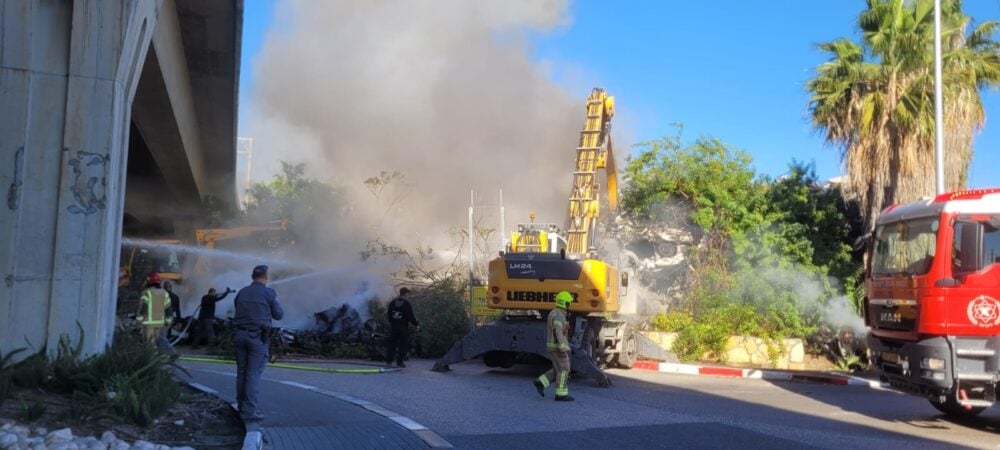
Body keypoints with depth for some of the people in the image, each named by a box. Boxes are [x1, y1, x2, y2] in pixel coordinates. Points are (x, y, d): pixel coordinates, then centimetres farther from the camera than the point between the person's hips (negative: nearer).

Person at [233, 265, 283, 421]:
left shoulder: (242, 292, 9)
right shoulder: (269, 293, -4)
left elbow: (238, 311, 15)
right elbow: (278, 315, 2)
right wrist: (276, 303, 21)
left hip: (240, 334, 5)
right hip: (257, 336, -5)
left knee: (241, 372, 13)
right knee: (254, 373, -4)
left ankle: (242, 407, 20)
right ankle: (249, 411, -7)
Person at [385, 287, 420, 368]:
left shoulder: (393, 302, 4)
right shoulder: (406, 304, -13)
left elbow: (389, 314, 10)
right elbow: (411, 316, -13)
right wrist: (417, 324, -2)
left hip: (393, 326, 5)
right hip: (403, 327, -5)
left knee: (392, 343, 15)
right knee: (403, 345, 3)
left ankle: (388, 361, 16)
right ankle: (399, 363, 3)